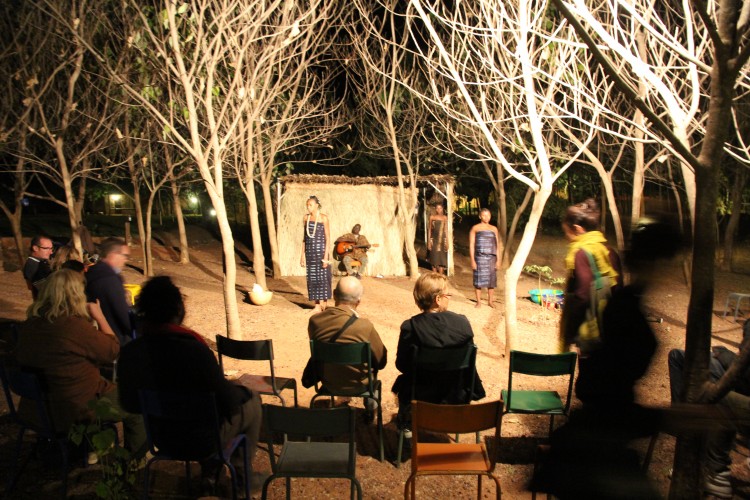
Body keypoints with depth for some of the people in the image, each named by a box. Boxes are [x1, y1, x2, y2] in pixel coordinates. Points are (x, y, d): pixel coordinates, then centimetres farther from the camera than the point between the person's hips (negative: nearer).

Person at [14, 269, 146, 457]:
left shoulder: (28, 326, -6)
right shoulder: (76, 327, -29)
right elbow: (114, 351, -16)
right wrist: (99, 317, -7)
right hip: (78, 408, -8)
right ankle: (136, 459, 29)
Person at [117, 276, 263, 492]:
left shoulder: (129, 352, -16)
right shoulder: (194, 349, -31)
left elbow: (129, 404, -1)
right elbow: (227, 401, -22)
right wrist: (236, 392, 1)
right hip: (204, 437, -5)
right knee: (251, 398, 20)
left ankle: (208, 472, 36)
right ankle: (240, 472, 26)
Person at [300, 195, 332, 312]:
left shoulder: (323, 218, -7)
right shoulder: (306, 218, 7)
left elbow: (328, 238, -8)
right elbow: (304, 237, 13)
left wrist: (326, 256, -14)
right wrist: (303, 255, 10)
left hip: (321, 250, -5)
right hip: (310, 251, 5)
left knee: (322, 277, -2)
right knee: (312, 278, 5)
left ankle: (324, 304, 7)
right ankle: (317, 306, 12)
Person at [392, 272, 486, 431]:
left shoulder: (410, 327, -23)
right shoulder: (463, 323, -18)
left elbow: (401, 365, -12)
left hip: (421, 396, -1)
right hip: (456, 396, 1)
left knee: (403, 381, 34)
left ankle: (405, 424, 50)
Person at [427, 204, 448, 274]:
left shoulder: (445, 218, 3)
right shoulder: (432, 217, 1)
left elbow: (446, 230, 6)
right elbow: (429, 229, 3)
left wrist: (447, 241, 2)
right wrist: (428, 241, -2)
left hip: (442, 239, 1)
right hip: (433, 239, -1)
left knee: (441, 257, 2)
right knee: (434, 257, 1)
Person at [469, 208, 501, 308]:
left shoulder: (494, 229, 11)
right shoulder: (475, 228, 1)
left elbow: (497, 245, 11)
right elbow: (471, 245, -1)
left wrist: (498, 260, 5)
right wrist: (472, 260, -8)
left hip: (491, 258, 3)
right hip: (479, 258, -3)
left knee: (491, 280, 5)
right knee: (478, 280, 0)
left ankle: (490, 301, 17)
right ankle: (479, 302, 10)